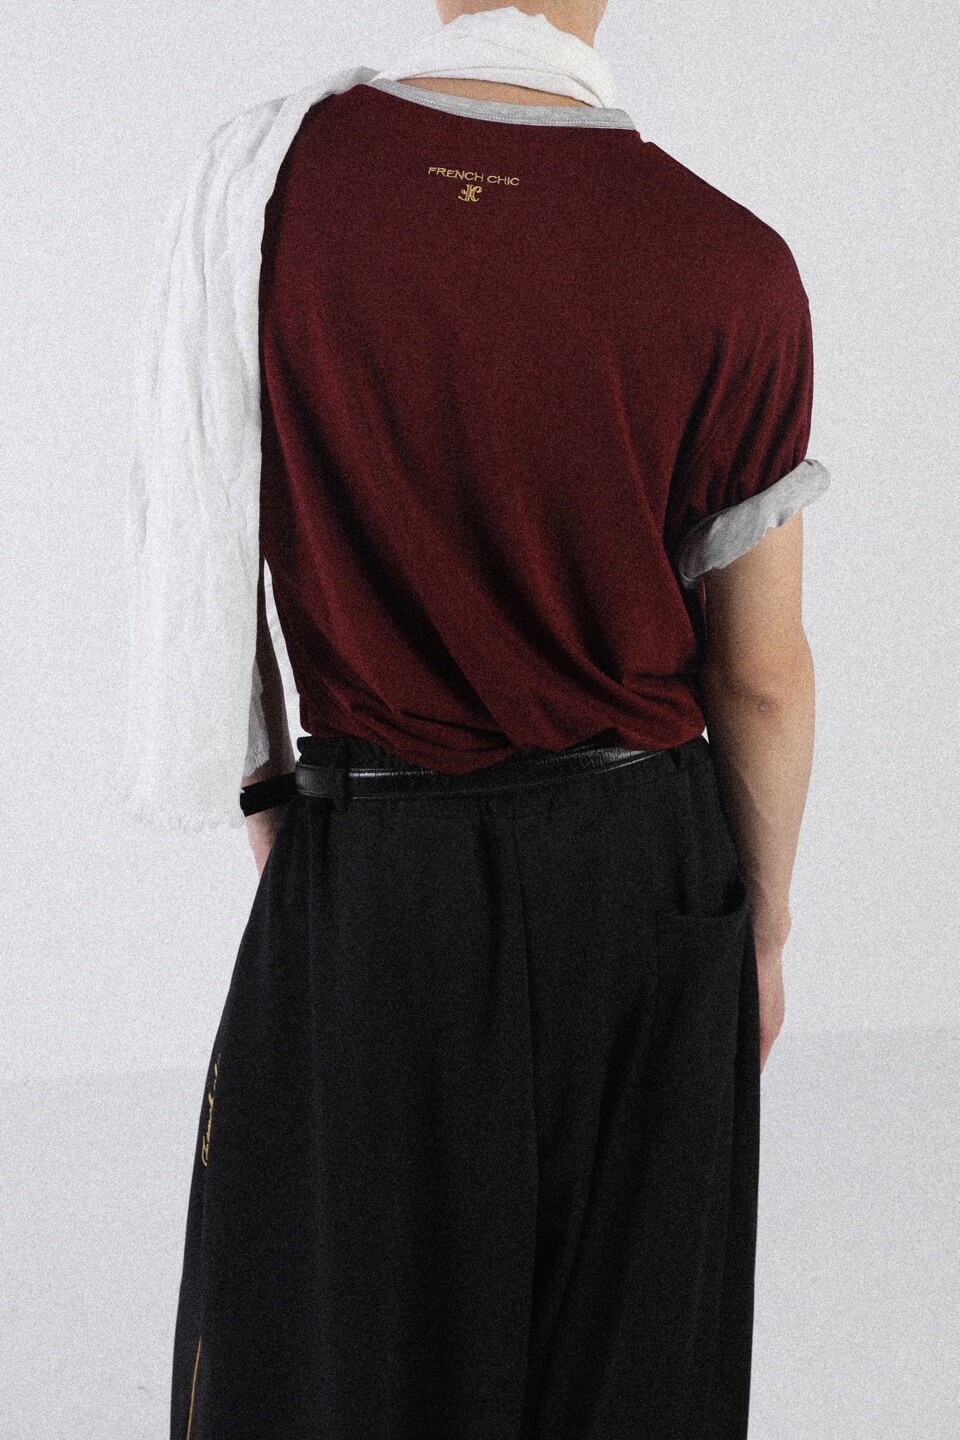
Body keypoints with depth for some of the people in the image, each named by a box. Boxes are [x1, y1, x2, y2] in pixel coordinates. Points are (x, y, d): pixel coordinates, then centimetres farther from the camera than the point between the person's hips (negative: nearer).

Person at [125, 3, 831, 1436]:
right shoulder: (733, 264, -14)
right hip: (647, 870, 0)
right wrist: (763, 924, 10)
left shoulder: (265, 181, -11)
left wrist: (270, 820, 11)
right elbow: (763, 673, -6)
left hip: (372, 871, 0)